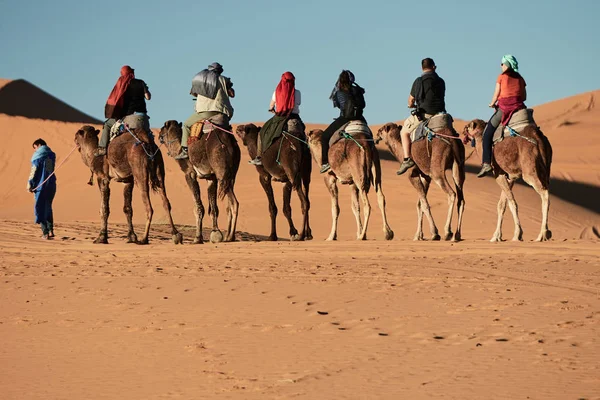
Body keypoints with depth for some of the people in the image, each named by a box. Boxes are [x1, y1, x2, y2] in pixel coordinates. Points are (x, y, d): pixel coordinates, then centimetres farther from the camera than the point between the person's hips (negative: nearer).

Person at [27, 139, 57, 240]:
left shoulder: (38, 157, -9)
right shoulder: (51, 155, 9)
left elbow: (33, 172, -9)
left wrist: (29, 184, -2)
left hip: (41, 185, -6)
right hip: (51, 185, 6)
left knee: (40, 209, 1)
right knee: (48, 208, 19)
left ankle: (45, 233, -3)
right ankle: (50, 230, 15)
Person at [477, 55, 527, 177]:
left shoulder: (502, 77, 1)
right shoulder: (520, 78, 12)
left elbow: (496, 94, 3)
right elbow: (524, 97, 11)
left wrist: (492, 104, 21)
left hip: (504, 108, -4)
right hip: (519, 107, 4)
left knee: (488, 133, 0)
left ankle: (486, 163, -13)